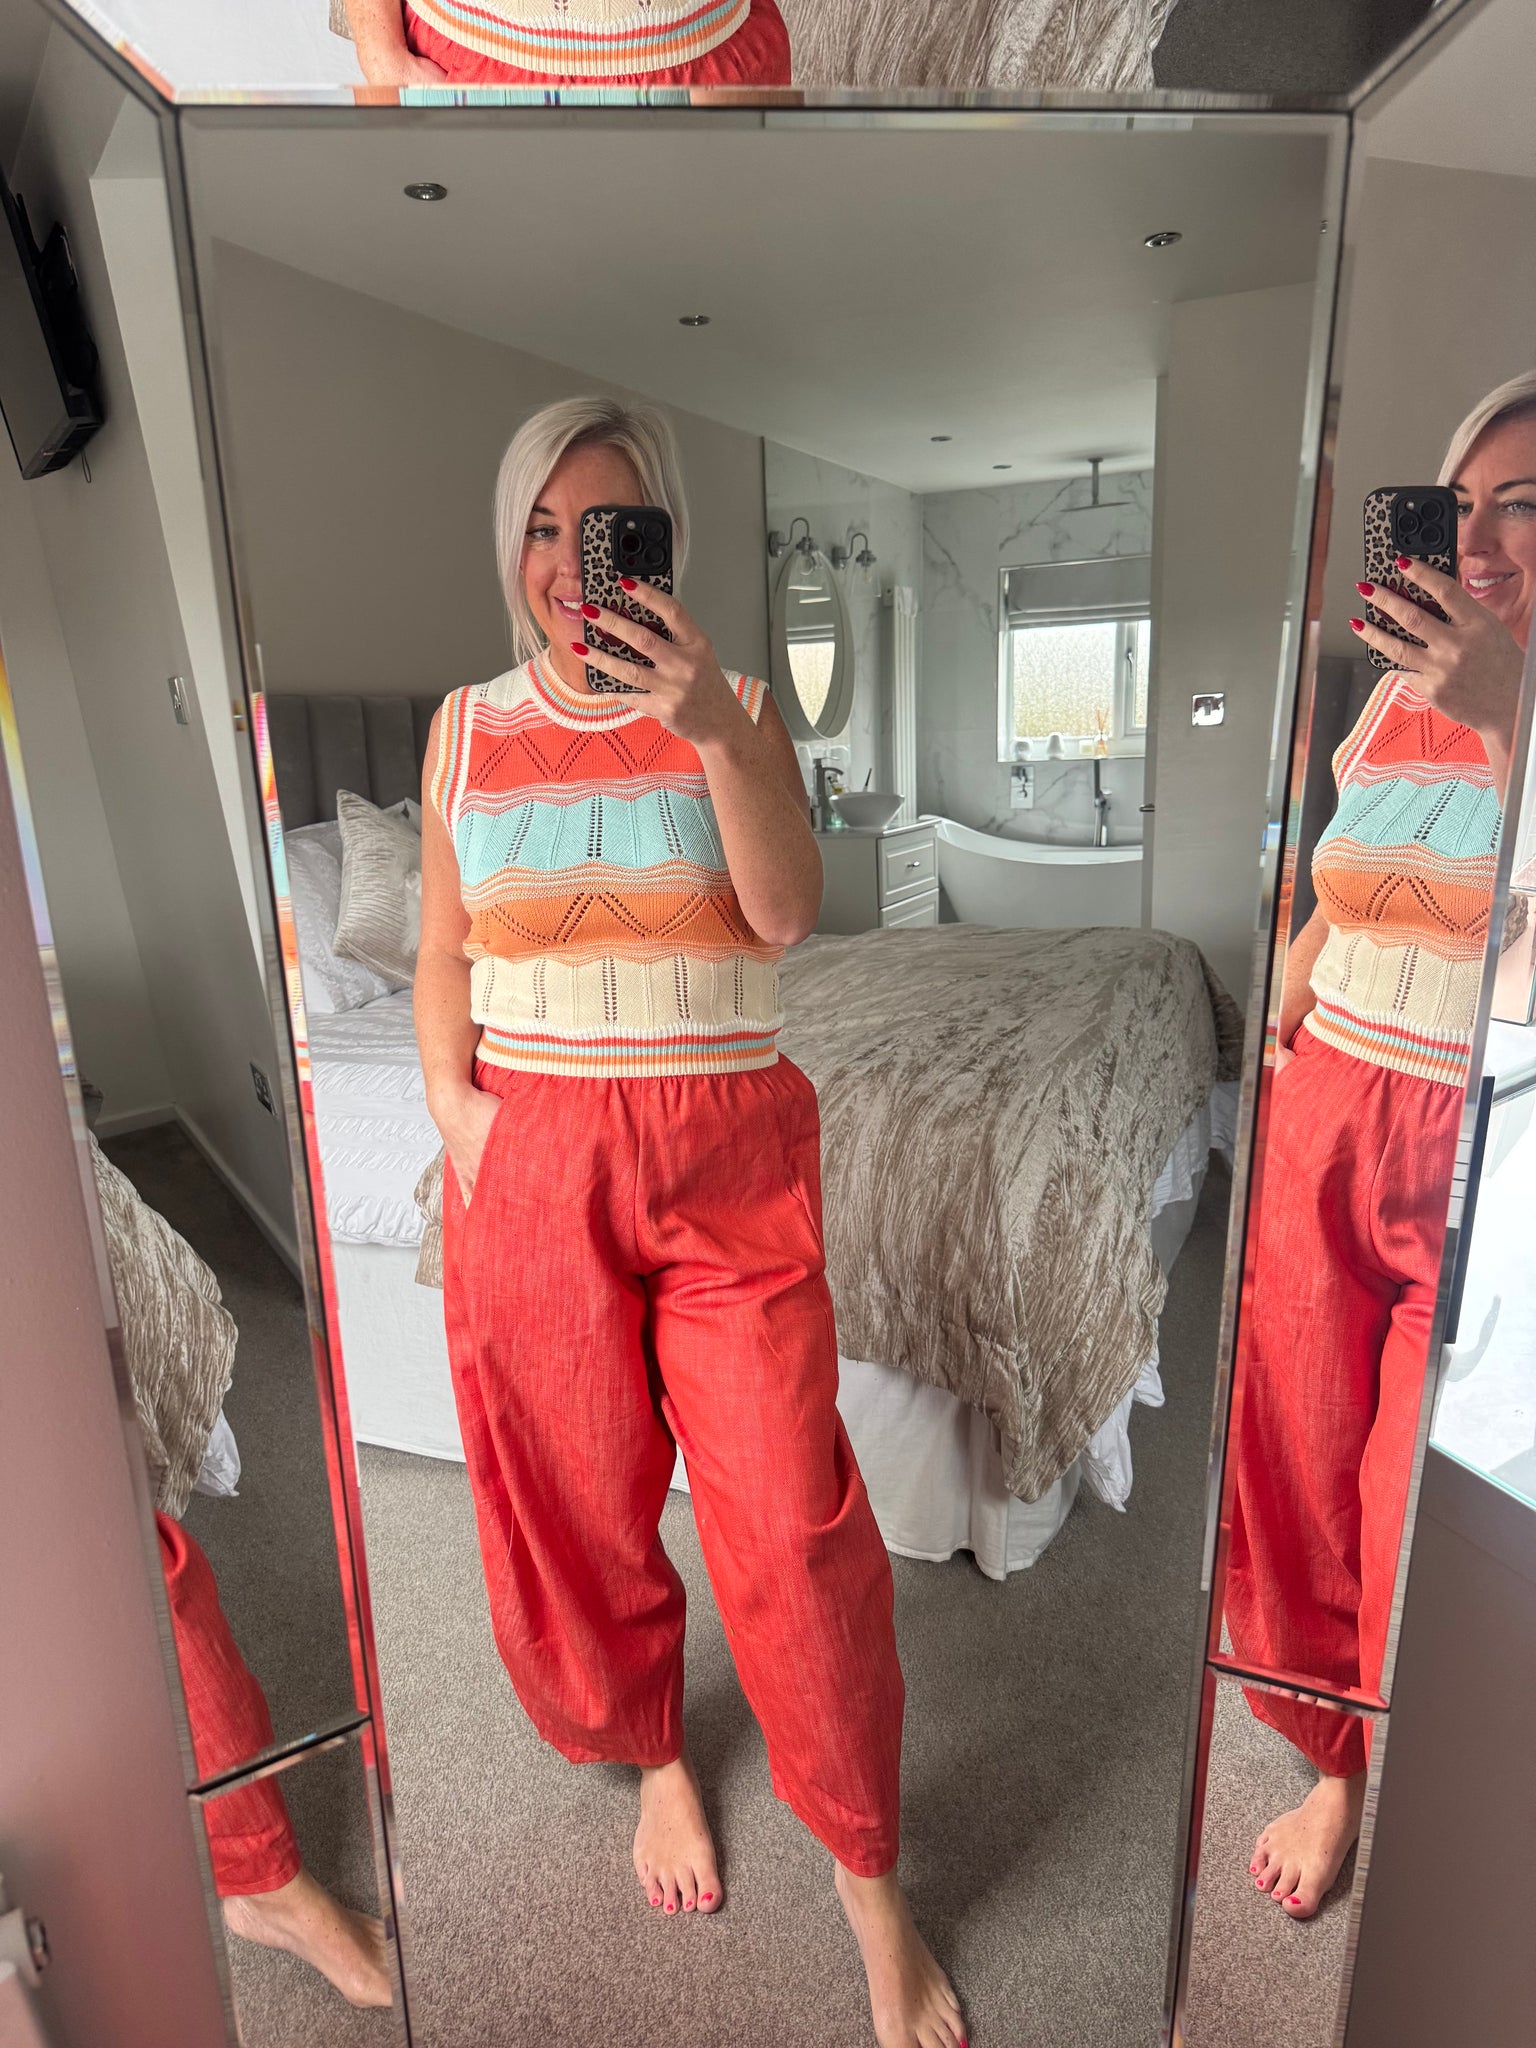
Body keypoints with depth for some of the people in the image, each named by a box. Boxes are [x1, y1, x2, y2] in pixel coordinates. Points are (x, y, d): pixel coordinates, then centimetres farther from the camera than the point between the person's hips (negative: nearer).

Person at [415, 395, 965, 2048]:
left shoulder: (732, 704, 4)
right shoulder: (467, 727, 9)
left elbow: (785, 912, -10)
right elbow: (442, 953, 12)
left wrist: (712, 731, -22)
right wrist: (452, 1103, -2)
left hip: (728, 1154, -2)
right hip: (533, 1158, 2)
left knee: (792, 1521, -1)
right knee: (577, 1501, 14)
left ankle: (867, 1876, 24)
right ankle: (654, 1755, 45)